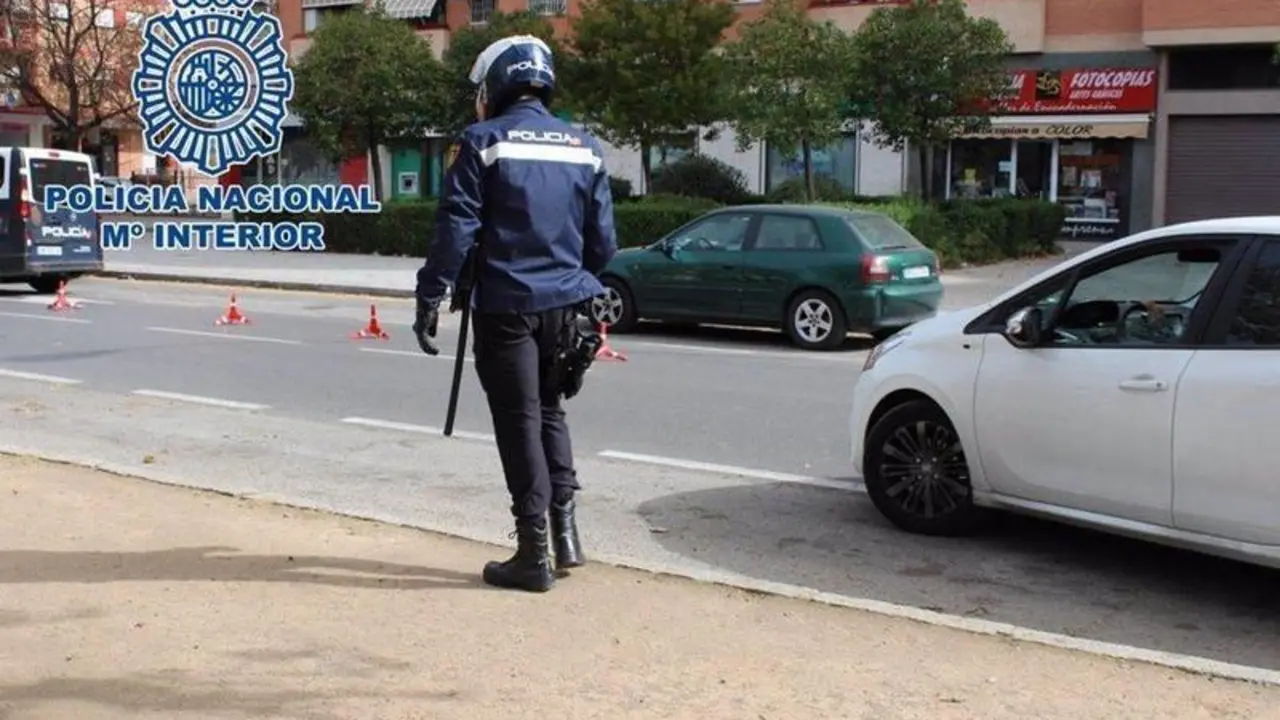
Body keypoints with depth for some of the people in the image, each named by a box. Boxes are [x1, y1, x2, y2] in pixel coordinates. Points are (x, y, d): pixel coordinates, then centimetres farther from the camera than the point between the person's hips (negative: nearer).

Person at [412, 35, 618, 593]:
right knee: (549, 411, 21)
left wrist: (430, 298, -8)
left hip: (507, 307, -4)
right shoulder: (584, 148, 8)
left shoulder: (484, 143, -6)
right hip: (565, 306, 5)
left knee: (519, 423, 3)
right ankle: (564, 531, 16)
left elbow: (455, 230, -12)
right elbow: (603, 240, 9)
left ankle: (534, 555, 7)